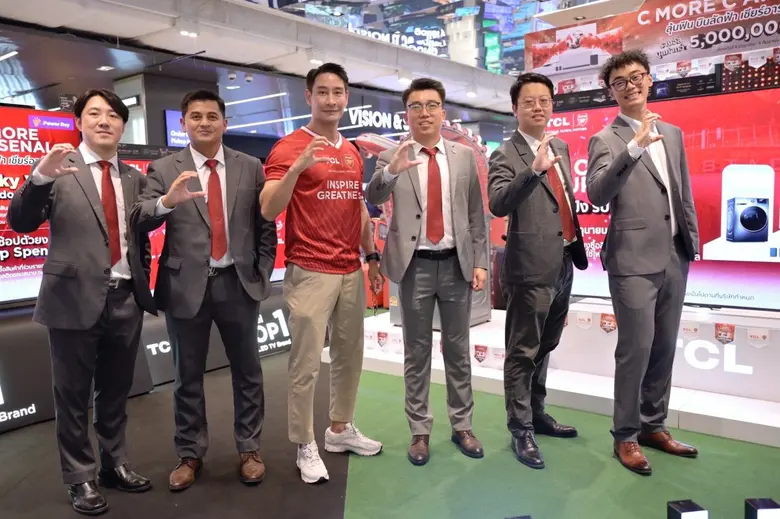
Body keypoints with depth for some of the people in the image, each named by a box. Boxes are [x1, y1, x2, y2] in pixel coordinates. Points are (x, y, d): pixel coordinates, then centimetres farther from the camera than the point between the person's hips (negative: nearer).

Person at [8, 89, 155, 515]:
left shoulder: (135, 178, 10)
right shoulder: (59, 168, -3)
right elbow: (20, 222, -14)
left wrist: (144, 281, 8)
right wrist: (40, 175, -31)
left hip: (126, 299, 4)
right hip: (75, 298, -4)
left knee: (116, 391, 16)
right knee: (73, 396, 8)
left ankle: (115, 465, 33)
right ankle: (80, 479, 24)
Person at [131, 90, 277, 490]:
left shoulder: (251, 168, 5)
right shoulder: (163, 169, 1)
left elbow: (265, 225, 7)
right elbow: (138, 221, -9)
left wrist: (262, 274, 1)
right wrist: (167, 201, -29)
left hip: (238, 283, 1)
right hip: (186, 285, 0)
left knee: (247, 371, 10)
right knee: (187, 376, 11)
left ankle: (249, 449, 27)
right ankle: (189, 455, 28)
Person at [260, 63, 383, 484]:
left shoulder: (352, 152, 15)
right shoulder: (289, 147, -7)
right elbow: (268, 210, -14)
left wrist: (371, 255, 17)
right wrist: (297, 168, -28)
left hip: (351, 272, 7)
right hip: (310, 273, -7)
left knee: (349, 355, 15)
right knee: (306, 363, 0)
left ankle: (340, 429, 32)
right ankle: (305, 447, 16)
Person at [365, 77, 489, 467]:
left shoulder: (464, 155, 6)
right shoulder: (392, 157, 0)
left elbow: (476, 213, 6)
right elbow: (373, 198, -15)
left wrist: (480, 261, 0)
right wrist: (390, 171, -35)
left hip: (456, 264, 2)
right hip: (414, 265, -1)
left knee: (458, 349, 12)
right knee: (417, 351, 9)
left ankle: (462, 425, 27)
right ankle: (419, 431, 22)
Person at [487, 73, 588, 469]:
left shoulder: (561, 147, 14)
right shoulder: (506, 155, -10)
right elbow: (498, 205, -26)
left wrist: (576, 244, 20)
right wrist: (534, 169, -37)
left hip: (563, 264, 8)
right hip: (531, 266, -8)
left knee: (545, 347, 18)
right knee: (522, 352, 0)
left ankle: (537, 414, 33)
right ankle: (521, 430, 13)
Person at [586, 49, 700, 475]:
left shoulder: (673, 133, 15)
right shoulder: (606, 139, -4)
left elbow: (684, 193, 19)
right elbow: (597, 195, -21)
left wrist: (692, 239, 15)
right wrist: (636, 146, -27)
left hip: (674, 258, 6)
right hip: (634, 260, -6)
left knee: (664, 348, 13)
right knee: (636, 349, -4)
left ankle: (653, 426, 28)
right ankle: (625, 436, 12)